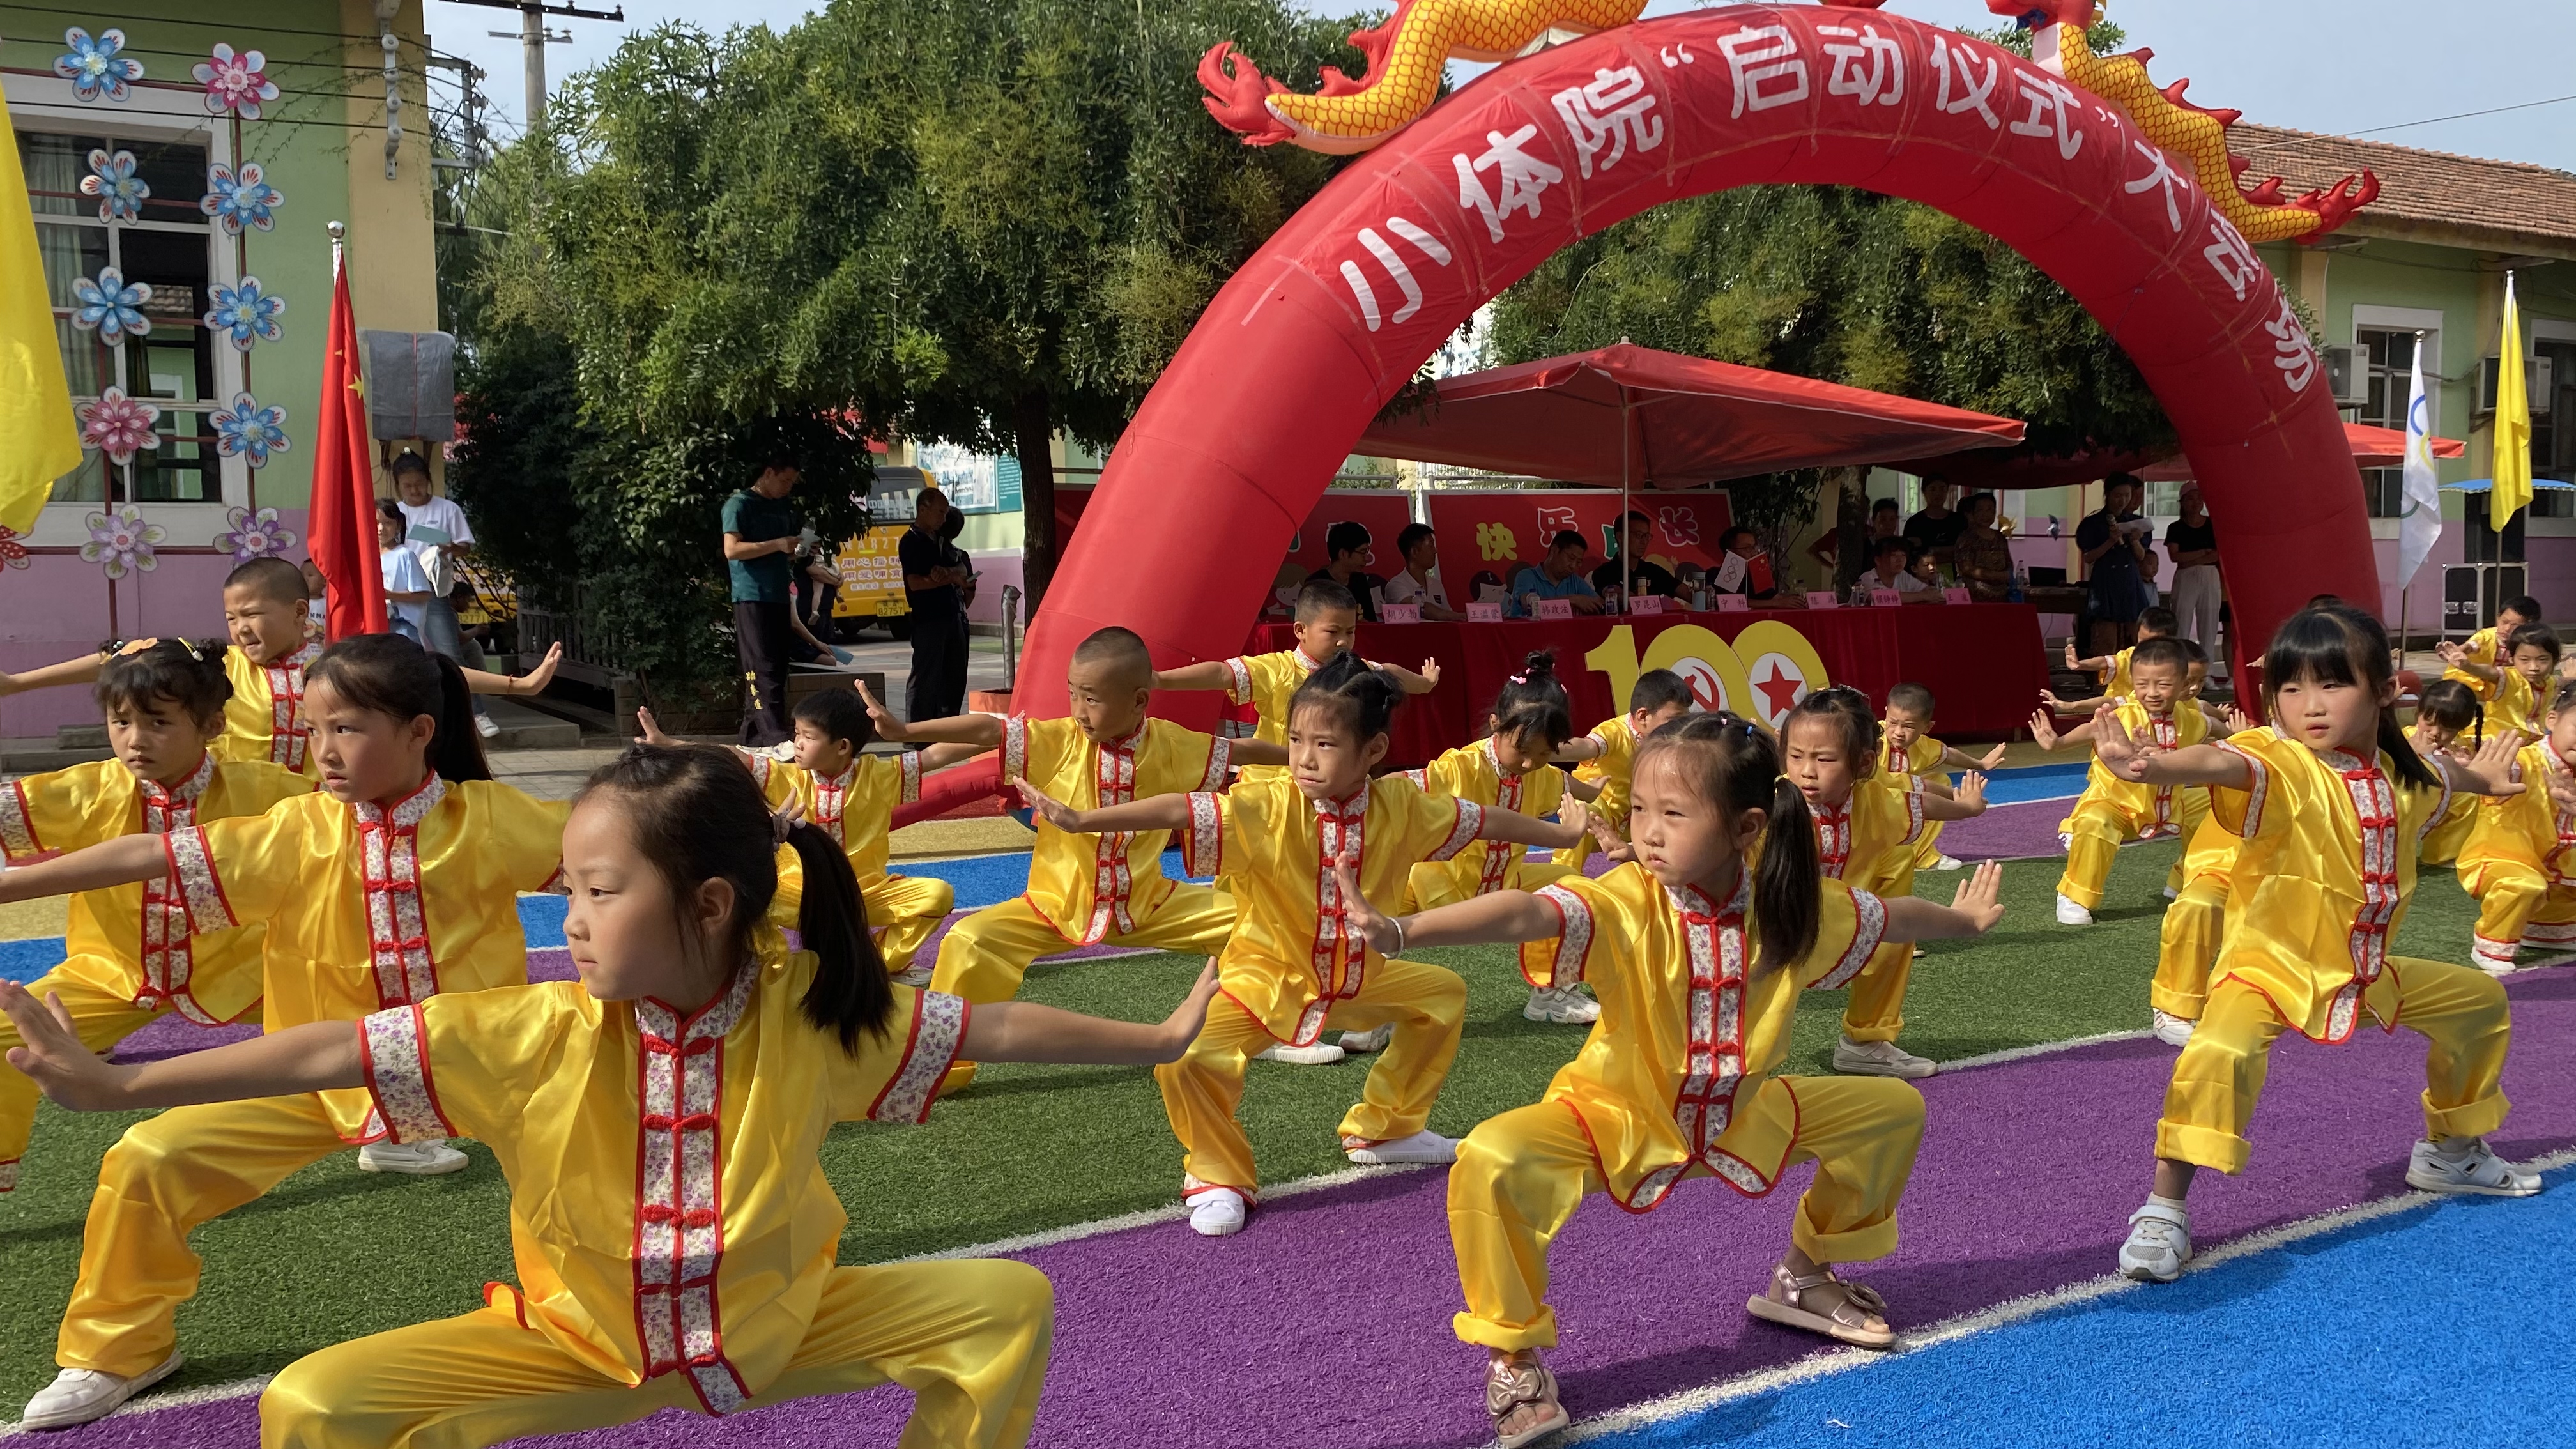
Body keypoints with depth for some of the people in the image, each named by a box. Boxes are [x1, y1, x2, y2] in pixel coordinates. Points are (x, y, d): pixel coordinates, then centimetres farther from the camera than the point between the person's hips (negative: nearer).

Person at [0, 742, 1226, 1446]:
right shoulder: (536, 1035, -21)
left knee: (1009, 1301, -15)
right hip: (578, 1342, 0)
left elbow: (989, 1028, -10)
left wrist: (1156, 1039, -4)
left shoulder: (812, 1010, -19)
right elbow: (330, 1053, -22)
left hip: (781, 1322, 1)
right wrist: (116, 1086, -25)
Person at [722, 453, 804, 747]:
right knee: (763, 670, -12)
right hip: (751, 598, -8)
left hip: (779, 598, 8)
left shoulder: (784, 509, 18)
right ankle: (775, 736, -20)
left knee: (777, 668, 7)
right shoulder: (740, 504, -5)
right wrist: (777, 545, -19)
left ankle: (751, 732, 14)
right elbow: (732, 549, -15)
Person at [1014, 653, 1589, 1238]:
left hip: (1359, 977, 5)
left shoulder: (1401, 806, -11)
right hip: (1266, 977, -5)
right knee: (1186, 1058, -27)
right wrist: (1083, 820, -45)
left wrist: (1561, 833, 16)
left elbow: (1479, 819, 4)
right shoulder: (1265, 808, -24)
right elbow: (1181, 811, -34)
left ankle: (1386, 1127, 33)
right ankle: (1219, 1178, 4)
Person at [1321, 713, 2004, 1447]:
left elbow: (1884, 916, 9)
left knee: (1895, 1108, 6)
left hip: (1744, 1116, 5)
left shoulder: (1792, 904, -12)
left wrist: (1961, 919, 28)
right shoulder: (1624, 904, -28)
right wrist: (1401, 930, -64)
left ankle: (1806, 1274, 28)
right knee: (1490, 1161, -33)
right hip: (1614, 1118, -5)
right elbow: (1524, 913, -47)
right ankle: (1514, 1355, -8)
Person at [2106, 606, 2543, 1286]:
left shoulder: (2402, 772, -2)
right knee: (2219, 1053, -35)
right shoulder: (2278, 766, -25)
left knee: (2479, 999, 23)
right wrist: (2156, 766, -73)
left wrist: (2484, 776, 49)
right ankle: (2163, 1211, -20)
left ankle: (2449, 1152, 48)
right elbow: (2223, 764, -50)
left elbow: (2440, 775, 25)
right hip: (2268, 966, -8)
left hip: (2367, 972, 8)